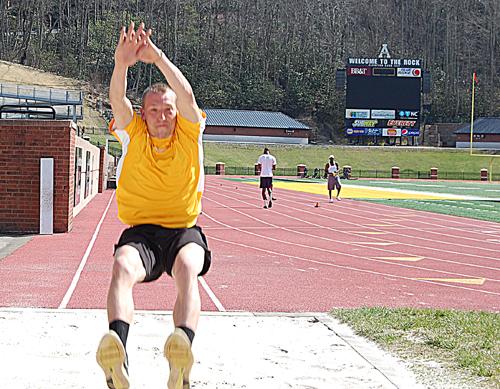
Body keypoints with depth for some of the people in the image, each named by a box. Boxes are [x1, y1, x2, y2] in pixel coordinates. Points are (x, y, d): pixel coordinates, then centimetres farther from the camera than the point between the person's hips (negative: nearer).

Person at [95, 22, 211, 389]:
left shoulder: (189, 136, 5)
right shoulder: (134, 136, 8)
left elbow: (187, 96, -13)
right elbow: (118, 101, -11)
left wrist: (158, 58, -25)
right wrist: (121, 64, -30)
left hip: (185, 230, 0)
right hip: (141, 231, 0)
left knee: (188, 268, -36)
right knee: (123, 267, -35)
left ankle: (182, 350, -60)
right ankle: (117, 350, -58)